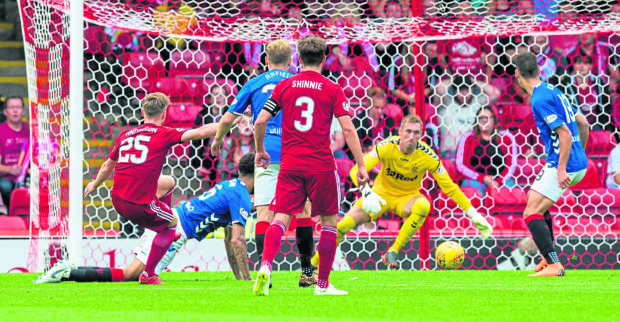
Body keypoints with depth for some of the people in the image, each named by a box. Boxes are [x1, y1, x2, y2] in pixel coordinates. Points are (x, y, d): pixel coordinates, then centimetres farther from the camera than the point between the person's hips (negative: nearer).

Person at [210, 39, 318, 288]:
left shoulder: (254, 84, 9)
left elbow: (228, 118, 9)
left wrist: (218, 139, 27)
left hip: (266, 154, -1)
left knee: (264, 213, -4)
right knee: (302, 211, 11)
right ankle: (307, 272, 12)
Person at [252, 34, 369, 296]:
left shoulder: (284, 86, 5)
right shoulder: (332, 89, 0)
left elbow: (260, 122, 2)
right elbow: (347, 129, -6)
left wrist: (260, 151, 19)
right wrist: (361, 165, -2)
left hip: (290, 165, 1)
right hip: (321, 165, -1)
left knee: (280, 219, -2)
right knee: (329, 222, 11)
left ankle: (265, 266, -27)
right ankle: (322, 283, 11)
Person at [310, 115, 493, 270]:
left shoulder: (428, 157, -19)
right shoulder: (385, 147, -20)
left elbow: (450, 188, -11)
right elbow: (357, 170, -24)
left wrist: (474, 215, -13)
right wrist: (366, 192, -44)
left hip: (407, 198, 0)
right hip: (381, 193, 0)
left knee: (423, 206, -37)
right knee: (345, 225, -19)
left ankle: (393, 252, -24)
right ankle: (313, 264, 2)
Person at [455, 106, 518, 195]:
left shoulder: (506, 137, 11)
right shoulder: (467, 138, 8)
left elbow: (512, 164, 7)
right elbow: (460, 165, 3)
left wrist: (498, 182, -10)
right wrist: (483, 178, -7)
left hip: (501, 180, 1)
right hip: (476, 180, -1)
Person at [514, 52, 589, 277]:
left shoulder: (540, 100, -16)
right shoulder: (553, 92, 13)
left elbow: (565, 134, -22)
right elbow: (583, 124, 20)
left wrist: (561, 169, -23)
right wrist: (579, 154, 30)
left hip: (563, 167, -10)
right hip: (579, 164, 10)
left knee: (531, 214, -10)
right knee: (533, 198, 26)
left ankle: (554, 265, -18)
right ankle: (548, 257, 25)